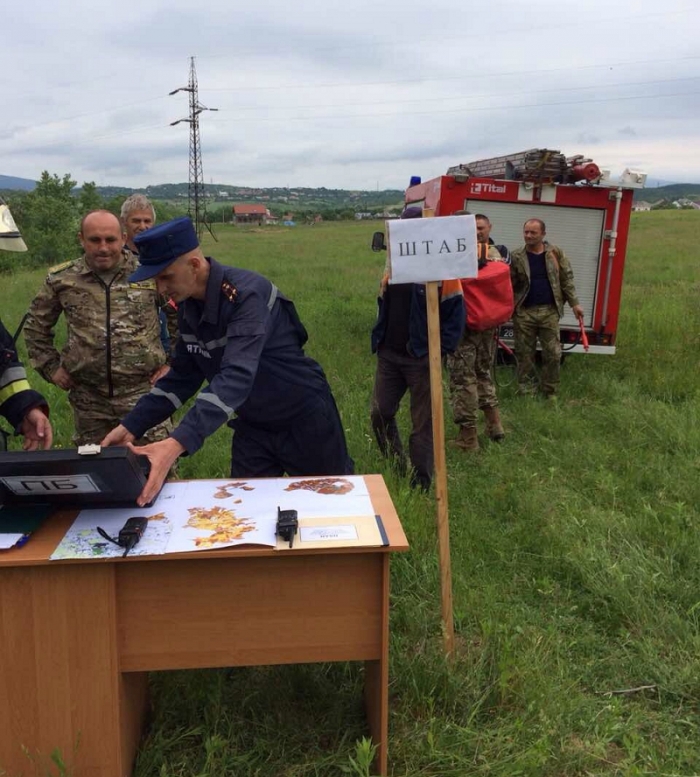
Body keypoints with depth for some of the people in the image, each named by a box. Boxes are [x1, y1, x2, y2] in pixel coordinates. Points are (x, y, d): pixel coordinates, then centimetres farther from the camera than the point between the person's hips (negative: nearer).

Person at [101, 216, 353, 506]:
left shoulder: (247, 294, -29)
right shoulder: (189, 307, -4)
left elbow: (236, 378, -40)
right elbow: (182, 376, 4)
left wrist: (178, 443, -50)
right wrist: (131, 426, -6)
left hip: (305, 419, -6)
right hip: (254, 426, 7)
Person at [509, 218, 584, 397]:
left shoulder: (556, 254, 4)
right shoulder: (516, 257, 0)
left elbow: (566, 280, 7)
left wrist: (574, 303, 3)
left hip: (549, 311, 1)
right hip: (523, 312, -1)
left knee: (553, 353, 2)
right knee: (525, 354, 5)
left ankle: (551, 392, 15)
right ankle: (525, 392, 15)